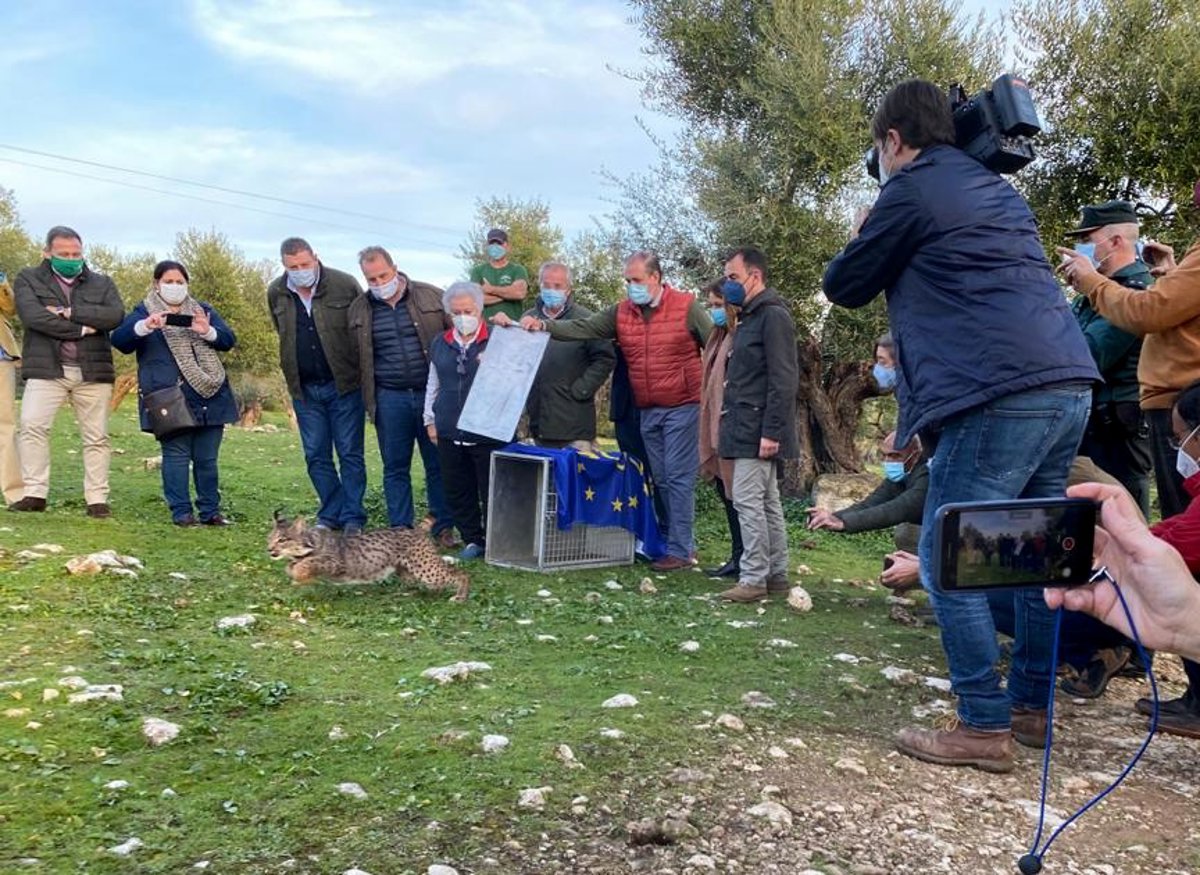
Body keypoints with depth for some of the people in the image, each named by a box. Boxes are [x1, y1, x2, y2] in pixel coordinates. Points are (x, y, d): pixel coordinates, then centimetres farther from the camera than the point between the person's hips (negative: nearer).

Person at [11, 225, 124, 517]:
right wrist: (81, 329, -11)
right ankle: (35, 493, -9)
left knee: (96, 437, 2)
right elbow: (32, 316, -10)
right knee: (32, 425, -16)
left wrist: (69, 312, -12)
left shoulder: (102, 283, 13)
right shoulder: (28, 279, 9)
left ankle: (97, 499, 7)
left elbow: (116, 314, -6)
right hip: (46, 369, -1)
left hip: (93, 372, 2)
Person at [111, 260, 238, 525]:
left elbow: (228, 340, 7)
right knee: (177, 455, -3)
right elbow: (119, 340, -6)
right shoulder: (143, 312, 8)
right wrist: (145, 326, -26)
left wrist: (207, 331, -15)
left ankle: (210, 511, 14)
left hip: (209, 396, 3)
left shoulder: (203, 310, 17)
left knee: (207, 458, 6)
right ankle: (181, 512, 4)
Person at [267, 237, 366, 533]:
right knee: (316, 456, 7)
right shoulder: (276, 293, 3)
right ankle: (331, 515, 18)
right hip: (304, 388, 4)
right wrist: (293, 371, 16)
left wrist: (363, 373, 0)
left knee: (350, 454, 1)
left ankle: (353, 518, 8)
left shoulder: (345, 285, -9)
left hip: (343, 384, -4)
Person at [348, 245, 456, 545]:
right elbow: (356, 357, 14)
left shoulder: (432, 297, 1)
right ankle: (400, 530, 16)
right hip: (389, 397, 2)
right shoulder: (358, 310, 7)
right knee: (395, 467, 7)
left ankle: (443, 527, 15)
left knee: (439, 464, 5)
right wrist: (367, 397, 8)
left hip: (432, 393, -1)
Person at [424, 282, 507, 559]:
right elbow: (433, 385, 20)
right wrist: (430, 419, 16)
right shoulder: (440, 344, 12)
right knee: (457, 492, 10)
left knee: (492, 493, 2)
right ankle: (472, 540, 24)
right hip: (450, 434, 4)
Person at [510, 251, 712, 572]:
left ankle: (679, 551, 1)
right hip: (647, 411, 6)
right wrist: (544, 326, -18)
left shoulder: (686, 307, -6)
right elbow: (582, 329, -4)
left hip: (682, 407, -6)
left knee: (678, 478, -5)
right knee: (661, 479, 11)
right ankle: (684, 542, 23)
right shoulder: (621, 312, 6)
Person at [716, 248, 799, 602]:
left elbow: (784, 380, -18)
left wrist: (771, 432, -23)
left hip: (758, 430, -10)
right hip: (746, 429, 10)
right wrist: (731, 425, 15)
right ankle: (776, 575, 19)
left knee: (748, 500, -9)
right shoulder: (749, 318, 18)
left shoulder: (773, 316, -11)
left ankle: (753, 579, -4)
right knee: (767, 502, 12)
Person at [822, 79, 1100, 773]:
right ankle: (1033, 707, 25)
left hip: (998, 394, -9)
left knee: (948, 559, -1)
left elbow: (845, 288, 8)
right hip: (1069, 383, 9)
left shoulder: (911, 189, 0)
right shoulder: (998, 189, 24)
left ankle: (984, 727, 2)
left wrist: (863, 237, 29)